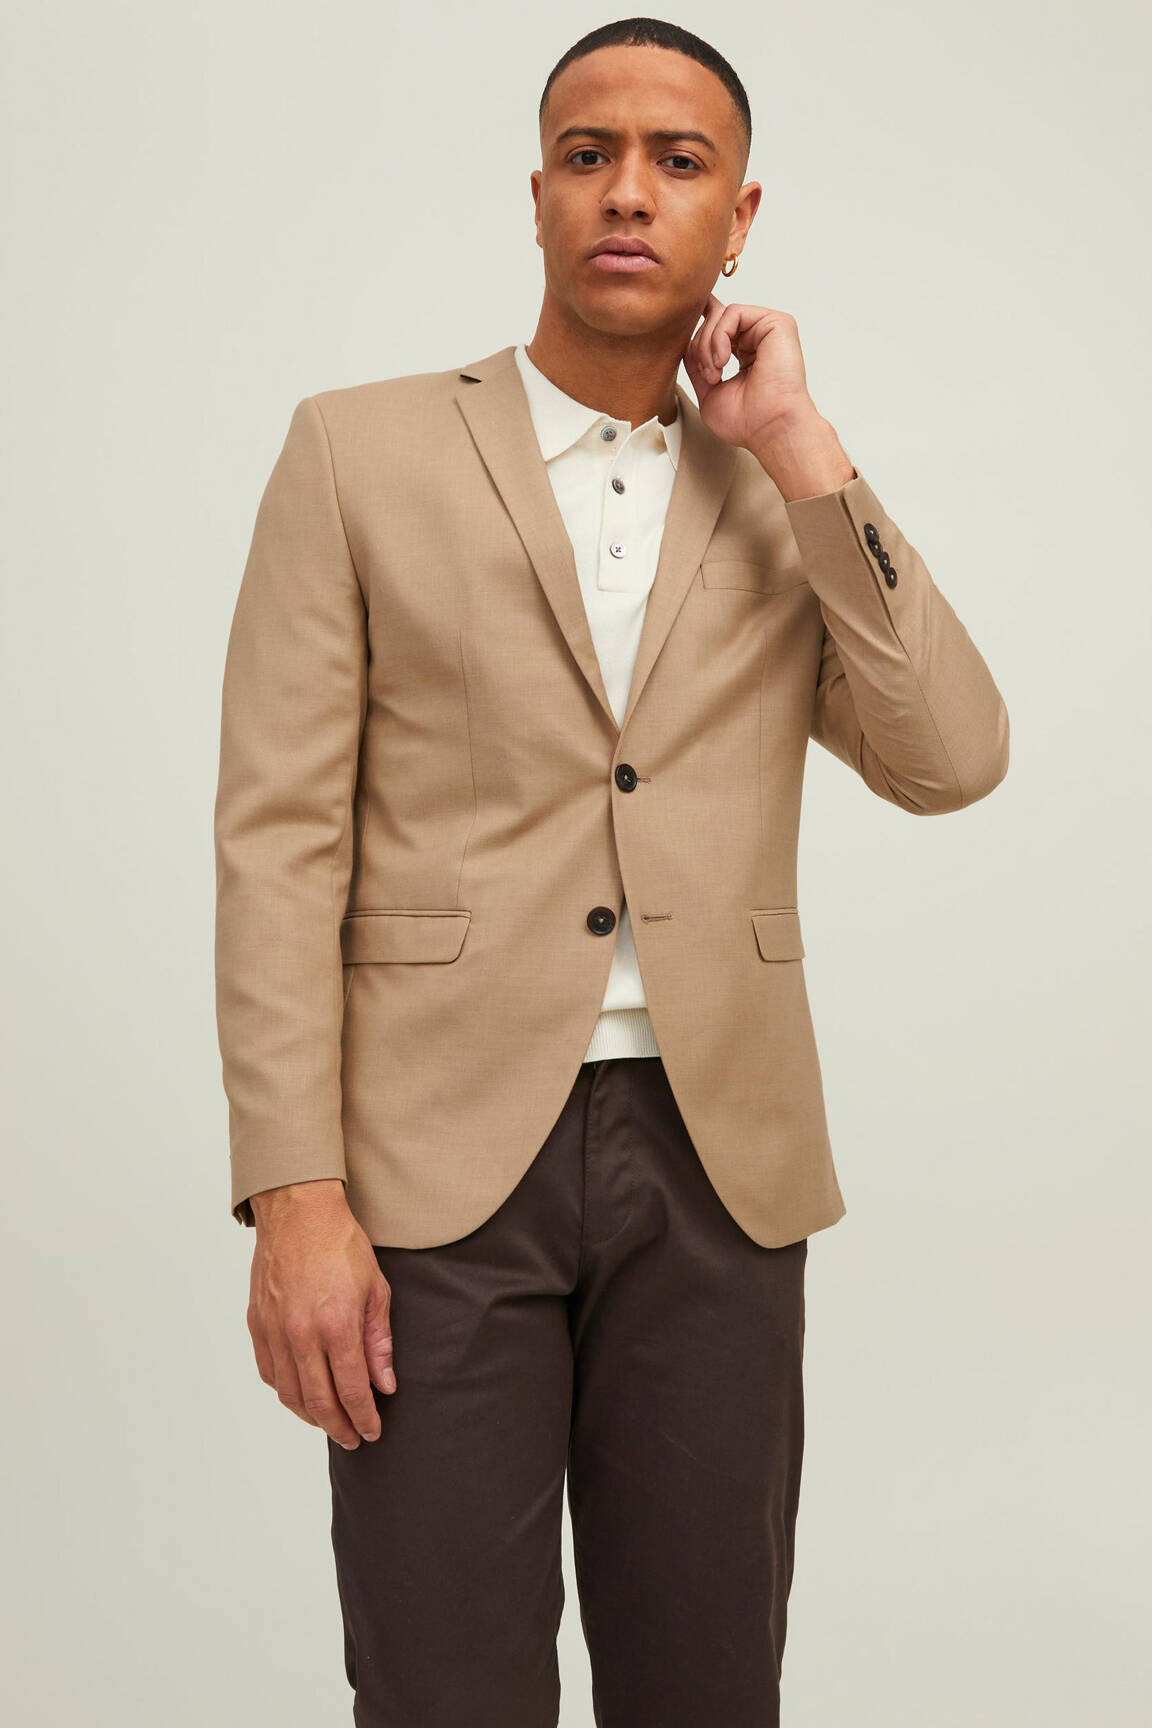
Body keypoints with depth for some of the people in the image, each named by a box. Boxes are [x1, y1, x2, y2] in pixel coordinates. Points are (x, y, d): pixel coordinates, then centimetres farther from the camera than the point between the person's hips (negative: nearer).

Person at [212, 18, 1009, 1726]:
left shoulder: (788, 498, 11)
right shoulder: (360, 451, 3)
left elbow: (953, 762, -3)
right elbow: (278, 835, -3)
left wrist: (799, 450, -5)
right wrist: (294, 1198, -11)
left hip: (716, 1165, 3)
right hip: (440, 1157, -2)